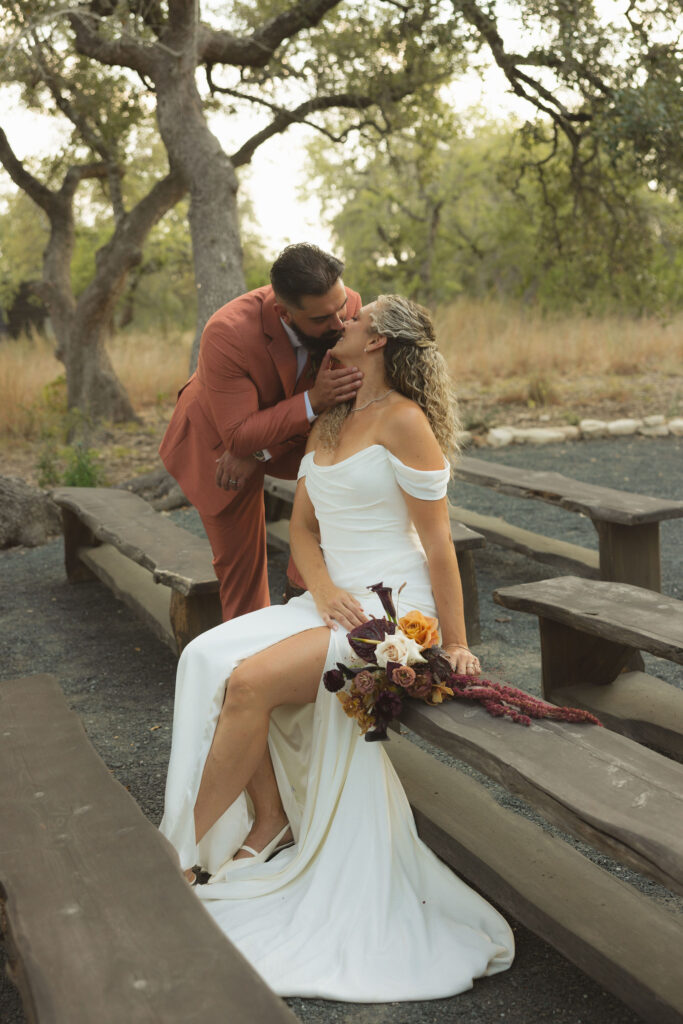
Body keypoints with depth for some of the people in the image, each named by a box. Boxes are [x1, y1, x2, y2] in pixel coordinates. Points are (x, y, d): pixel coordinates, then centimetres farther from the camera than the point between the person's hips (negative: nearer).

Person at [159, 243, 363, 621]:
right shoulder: (227, 335, -38)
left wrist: (260, 452, -25)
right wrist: (312, 401, -47)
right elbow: (239, 437, -32)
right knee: (240, 562, 5)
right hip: (219, 438, -3)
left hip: (287, 433, 3)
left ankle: (304, 587, -11)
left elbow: (337, 399, -17)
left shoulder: (347, 306, -26)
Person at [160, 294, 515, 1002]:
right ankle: (270, 824, -3)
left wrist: (455, 645, -9)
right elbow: (302, 525, 14)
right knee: (212, 658, -14)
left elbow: (438, 544, -11)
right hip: (334, 602, 8)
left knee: (251, 680, -25)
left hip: (395, 608, -8)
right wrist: (325, 592, -6)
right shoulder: (327, 423, 14)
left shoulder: (404, 421, -12)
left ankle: (181, 850, -11)